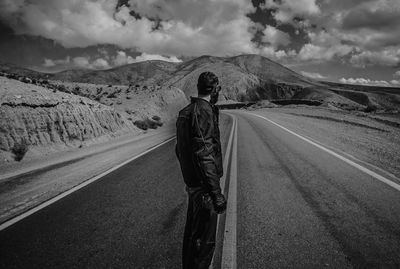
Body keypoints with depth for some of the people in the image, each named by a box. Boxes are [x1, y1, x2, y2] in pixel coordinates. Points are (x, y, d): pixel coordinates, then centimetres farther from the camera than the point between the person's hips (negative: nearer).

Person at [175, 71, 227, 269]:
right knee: (204, 239, 5)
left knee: (193, 232, 23)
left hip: (191, 183, 10)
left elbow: (179, 149, 17)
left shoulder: (185, 112, 9)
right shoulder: (204, 112, -19)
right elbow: (204, 155, -26)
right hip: (203, 186, -10)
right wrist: (217, 193, -24)